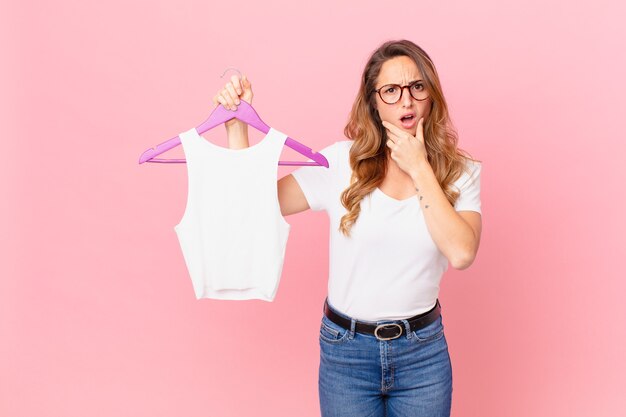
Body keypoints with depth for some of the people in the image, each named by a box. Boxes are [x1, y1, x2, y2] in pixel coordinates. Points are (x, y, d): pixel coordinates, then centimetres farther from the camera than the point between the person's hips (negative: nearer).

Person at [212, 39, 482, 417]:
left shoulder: (460, 172, -3)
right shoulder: (343, 161, -6)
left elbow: (461, 254, -19)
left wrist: (419, 168, -16)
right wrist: (237, 124, -17)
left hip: (423, 353, 1)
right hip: (345, 349, 0)